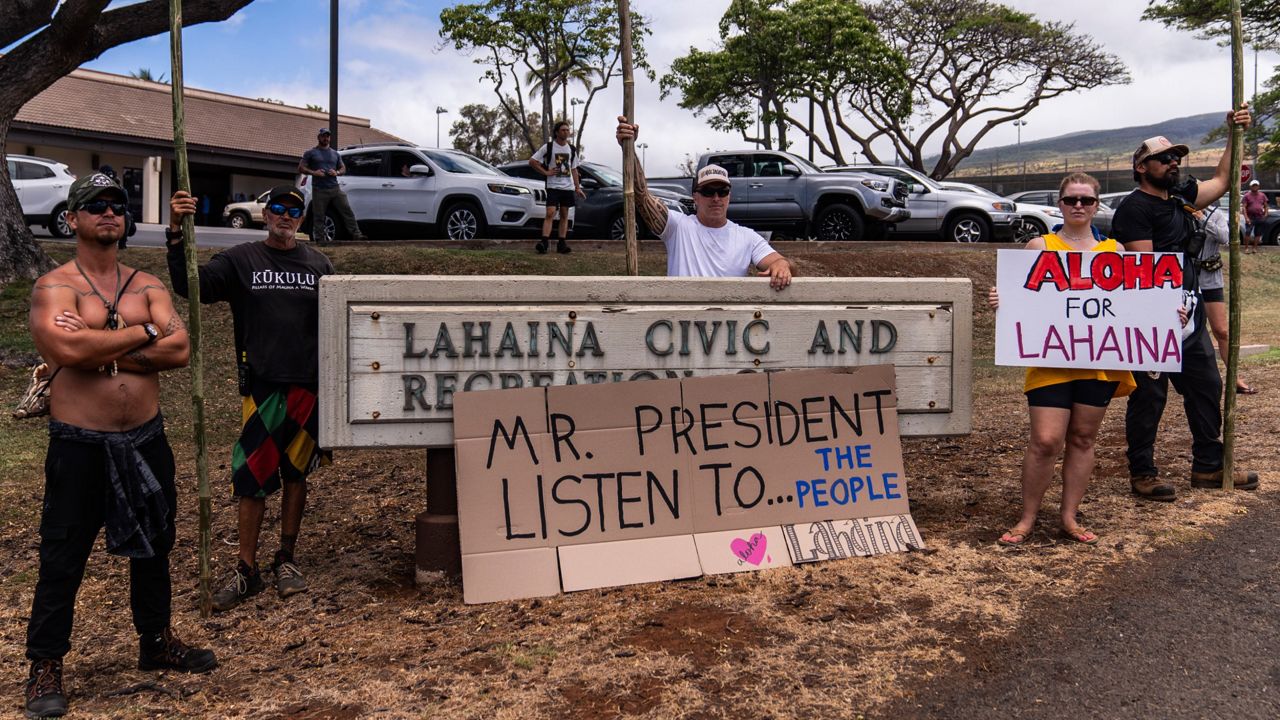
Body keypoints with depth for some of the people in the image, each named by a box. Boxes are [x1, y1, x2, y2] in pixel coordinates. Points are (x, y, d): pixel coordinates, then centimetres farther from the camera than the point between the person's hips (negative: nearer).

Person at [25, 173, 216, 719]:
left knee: (153, 546, 17)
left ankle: (157, 642, 35)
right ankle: (45, 667, 18)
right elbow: (66, 348, -26)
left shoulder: (148, 286, 7)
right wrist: (141, 333, -14)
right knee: (62, 557, 4)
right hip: (80, 444, -5)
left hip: (146, 439, 5)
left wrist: (100, 352, -15)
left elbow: (180, 349, -8)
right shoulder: (55, 287, -6)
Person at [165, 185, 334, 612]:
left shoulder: (319, 265, 9)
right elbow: (190, 286, -7)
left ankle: (286, 560, 23)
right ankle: (247, 570, 10)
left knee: (296, 474, 10)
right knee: (252, 477, 0)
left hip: (308, 385, 2)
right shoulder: (240, 261, 4)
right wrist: (176, 234, -19)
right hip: (261, 385, -1)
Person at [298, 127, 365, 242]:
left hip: (335, 189, 3)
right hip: (319, 190, -3)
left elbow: (343, 169, 22)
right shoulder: (311, 153, 8)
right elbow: (301, 168, 4)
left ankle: (356, 234, -7)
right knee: (319, 216, -3)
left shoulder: (335, 154, 19)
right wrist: (313, 172, -13)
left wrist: (337, 173, -2)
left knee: (347, 211, -6)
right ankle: (321, 239, 2)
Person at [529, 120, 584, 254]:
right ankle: (544, 241, -21)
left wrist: (577, 188, 8)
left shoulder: (572, 149, 12)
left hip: (568, 187, 4)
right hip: (553, 186, -4)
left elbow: (574, 169, 16)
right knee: (550, 213, -15)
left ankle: (562, 243, 8)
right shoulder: (548, 147, -1)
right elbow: (532, 161, -1)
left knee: (564, 215, 5)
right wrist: (546, 172, -7)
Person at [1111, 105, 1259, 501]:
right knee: (1149, 396, 0)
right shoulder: (1134, 208, -13)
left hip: (1189, 317, 9)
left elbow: (1221, 181, 27)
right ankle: (1142, 473, 12)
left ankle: (1209, 467, 28)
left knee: (1207, 387, 15)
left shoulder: (1180, 195, 13)